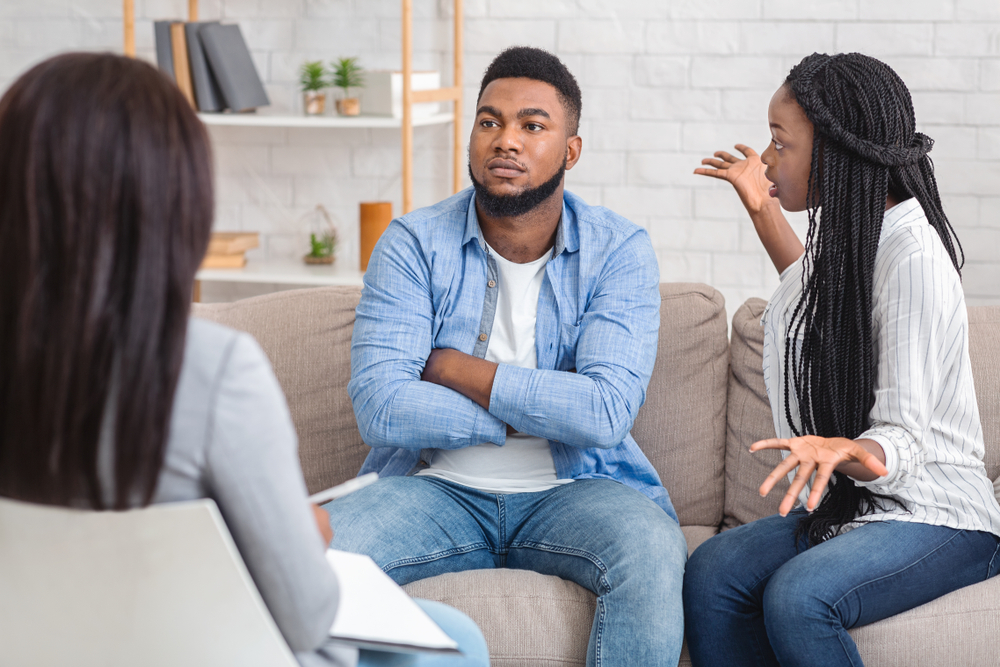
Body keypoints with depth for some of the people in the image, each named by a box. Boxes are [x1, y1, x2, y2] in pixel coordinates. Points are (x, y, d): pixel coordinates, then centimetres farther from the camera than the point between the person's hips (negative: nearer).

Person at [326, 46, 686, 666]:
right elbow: (380, 408, -14)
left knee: (653, 552, -33)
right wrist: (542, 412, -12)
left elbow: (606, 413, -17)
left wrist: (454, 369, -11)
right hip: (438, 490, 1)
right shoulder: (414, 243, -2)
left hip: (574, 491, 0)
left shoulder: (619, 249, -3)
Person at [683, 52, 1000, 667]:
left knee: (798, 596, -35)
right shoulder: (846, 231, 10)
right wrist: (762, 208, 32)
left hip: (935, 517, -8)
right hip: (845, 503, 8)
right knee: (711, 574, -21)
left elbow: (903, 443, -23)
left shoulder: (913, 254, -18)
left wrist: (839, 449, -45)